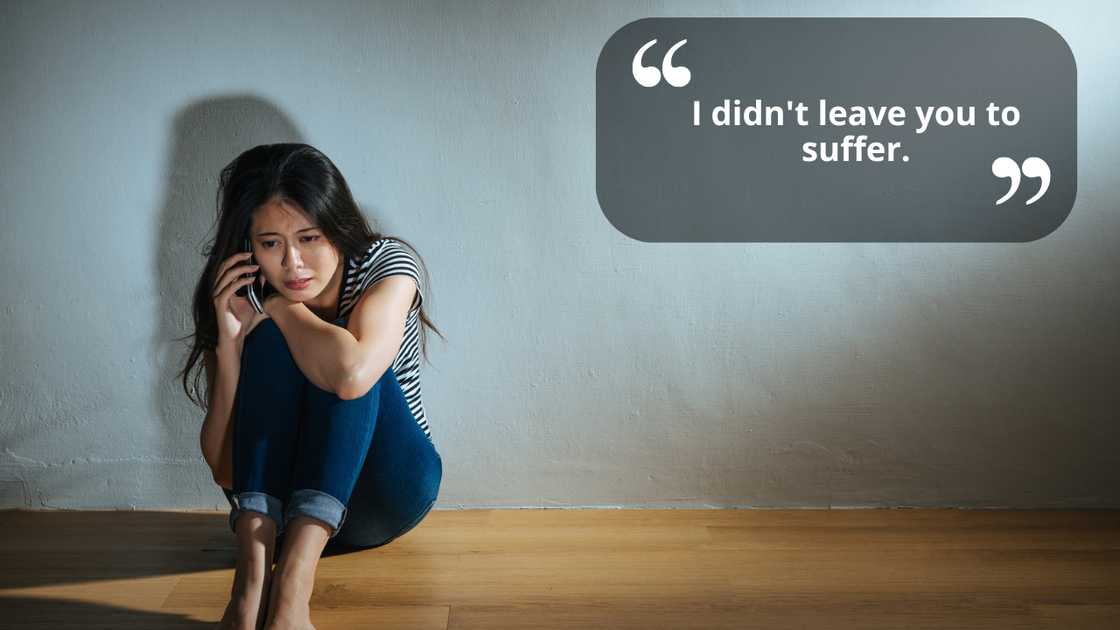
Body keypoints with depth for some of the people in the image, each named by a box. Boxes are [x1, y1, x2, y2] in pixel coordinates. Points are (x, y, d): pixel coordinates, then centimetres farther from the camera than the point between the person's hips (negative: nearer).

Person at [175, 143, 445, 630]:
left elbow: (352, 374, -39)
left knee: (340, 366, -29)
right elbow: (224, 470, -14)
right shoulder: (240, 300, -9)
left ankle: (294, 574, -43)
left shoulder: (386, 265, -15)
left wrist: (278, 305, -21)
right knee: (271, 340, -24)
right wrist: (229, 339, -25)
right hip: (276, 501, 2)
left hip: (385, 495, -1)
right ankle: (253, 569, -39)